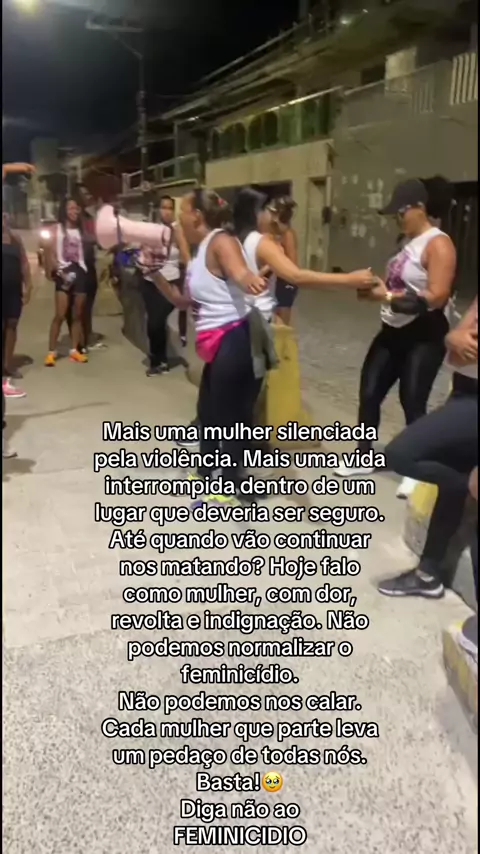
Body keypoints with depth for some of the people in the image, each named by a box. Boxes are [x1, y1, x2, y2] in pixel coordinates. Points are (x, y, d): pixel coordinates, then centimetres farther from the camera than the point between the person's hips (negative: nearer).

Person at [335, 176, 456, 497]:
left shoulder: (438, 244, -14)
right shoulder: (409, 242, 13)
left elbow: (436, 296, -23)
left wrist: (387, 296, -21)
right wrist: (376, 288, -2)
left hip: (423, 337, -8)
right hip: (393, 331, 9)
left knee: (413, 402, -1)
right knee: (369, 393, 9)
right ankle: (364, 457, 25)